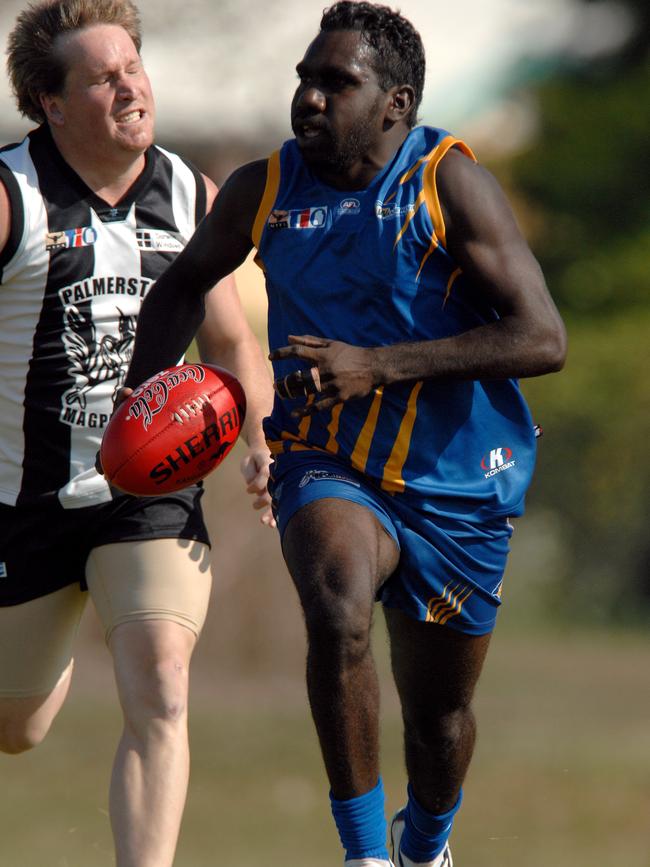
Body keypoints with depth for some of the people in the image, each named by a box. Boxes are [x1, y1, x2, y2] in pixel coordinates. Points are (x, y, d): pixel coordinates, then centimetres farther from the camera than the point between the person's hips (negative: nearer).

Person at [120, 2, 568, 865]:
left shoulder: (451, 184, -14)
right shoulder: (264, 191, -2)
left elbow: (543, 339, -22)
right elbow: (183, 285, 19)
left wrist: (378, 365, -28)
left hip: (454, 482, -1)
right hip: (327, 465, 1)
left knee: (438, 714, 12)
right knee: (338, 611, -33)